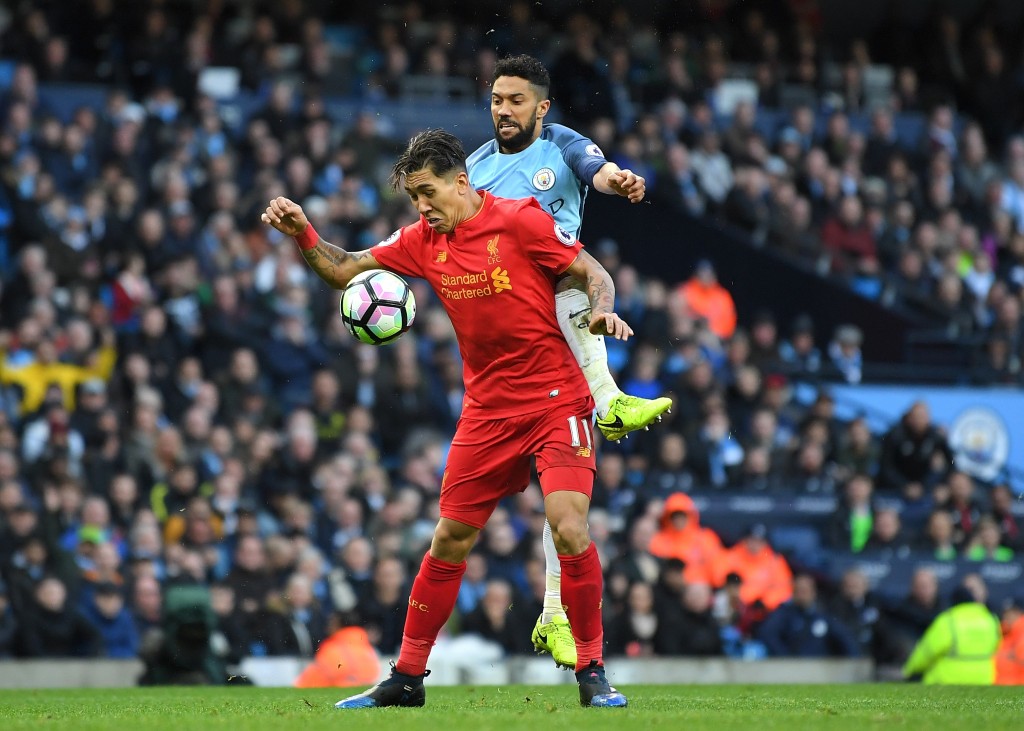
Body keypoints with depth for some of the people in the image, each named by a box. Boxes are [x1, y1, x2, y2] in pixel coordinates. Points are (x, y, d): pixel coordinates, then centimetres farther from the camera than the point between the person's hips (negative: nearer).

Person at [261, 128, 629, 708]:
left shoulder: (521, 220, -11)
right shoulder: (423, 240, 5)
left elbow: (595, 274, -8)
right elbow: (345, 270, 11)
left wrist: (602, 311, -28)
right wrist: (303, 235, -7)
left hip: (555, 400, -5)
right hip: (487, 410, 5)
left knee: (569, 529, -19)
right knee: (449, 540, 7)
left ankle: (593, 673, -6)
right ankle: (408, 677, 17)